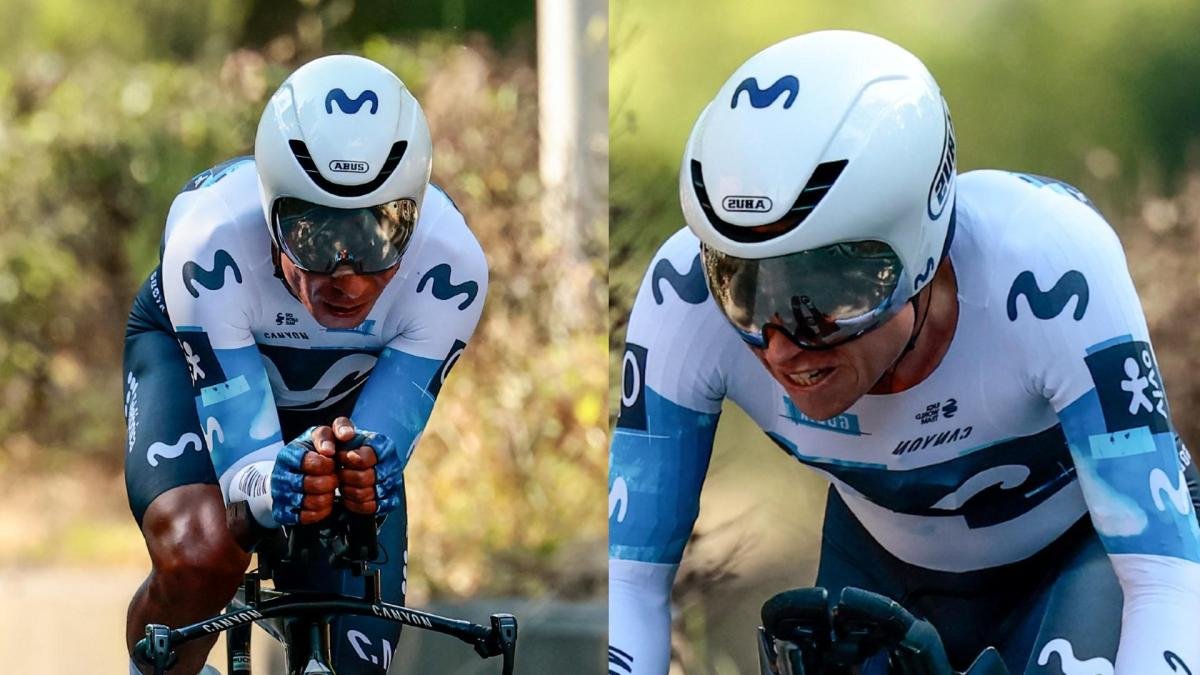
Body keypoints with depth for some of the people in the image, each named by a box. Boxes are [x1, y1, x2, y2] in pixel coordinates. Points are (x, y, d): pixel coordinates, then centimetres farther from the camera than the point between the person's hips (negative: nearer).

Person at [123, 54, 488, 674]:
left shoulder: (451, 268, -37)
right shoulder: (210, 247, -42)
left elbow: (381, 445, -31)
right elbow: (240, 459, -38)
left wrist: (364, 474, -56)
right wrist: (279, 480, -62)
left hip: (347, 394, 3)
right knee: (198, 553, -34)